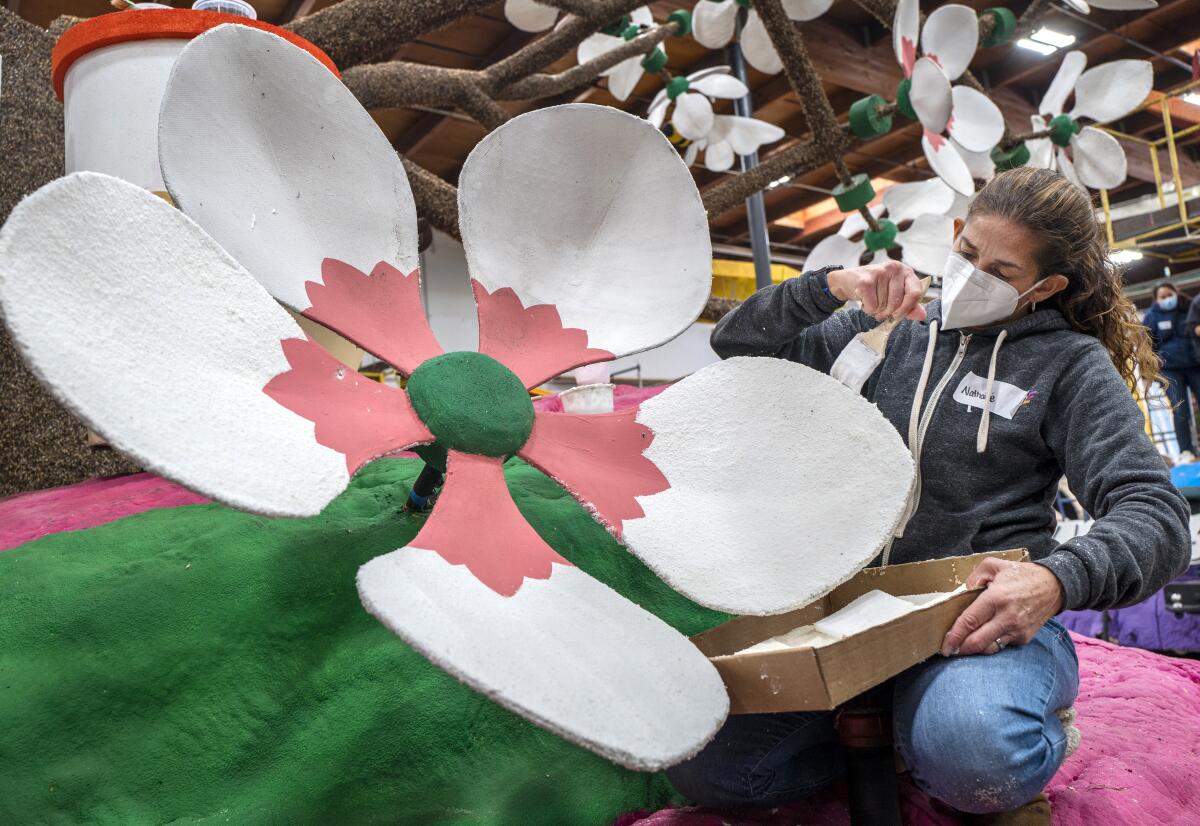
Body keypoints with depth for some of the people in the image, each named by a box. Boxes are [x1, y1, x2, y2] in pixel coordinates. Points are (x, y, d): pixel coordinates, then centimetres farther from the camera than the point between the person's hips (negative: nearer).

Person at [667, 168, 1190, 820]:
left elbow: (1153, 514, -5)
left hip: (985, 613, -2)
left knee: (970, 751, -38)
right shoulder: (888, 331, 12)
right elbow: (739, 344, 12)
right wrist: (831, 285, -6)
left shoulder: (1070, 362, 4)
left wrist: (1056, 581, -27)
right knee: (699, 765, -16)